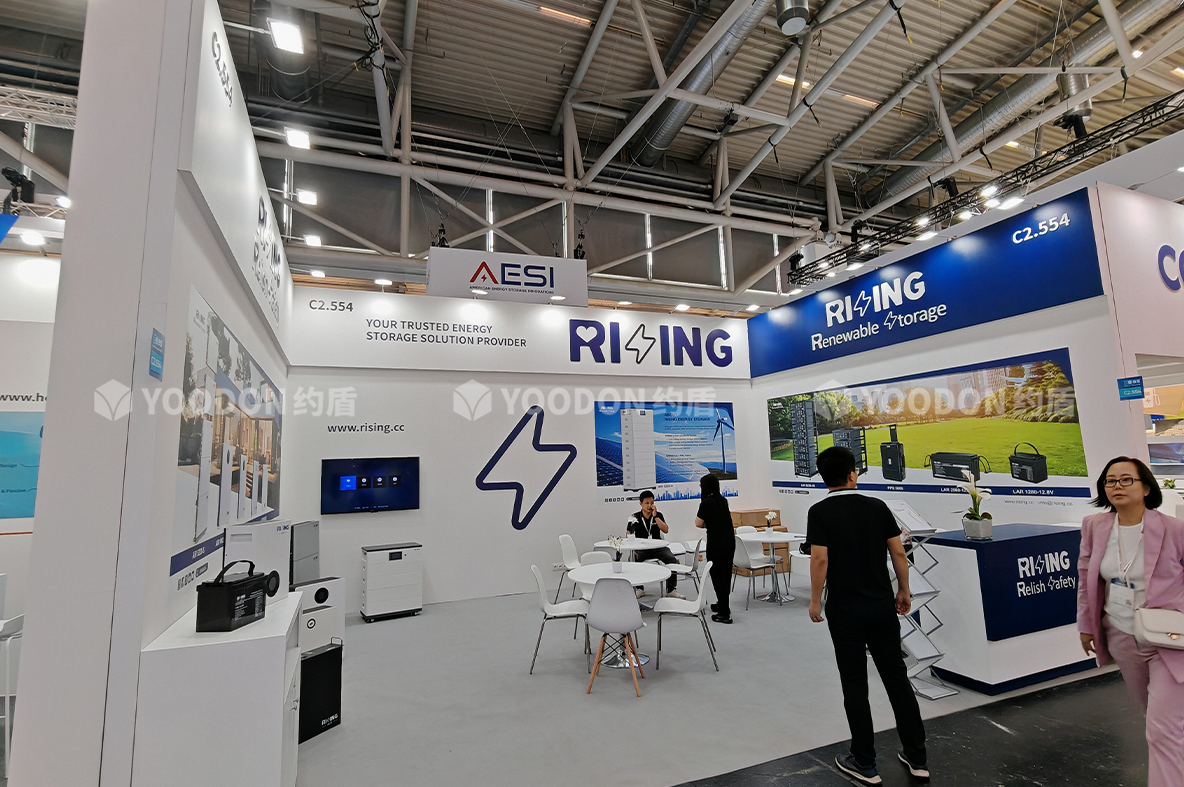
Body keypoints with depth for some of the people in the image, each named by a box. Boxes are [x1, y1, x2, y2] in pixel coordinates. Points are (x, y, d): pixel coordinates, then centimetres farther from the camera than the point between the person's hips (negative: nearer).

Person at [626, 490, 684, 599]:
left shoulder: (659, 515, 6)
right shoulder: (635, 518, 1)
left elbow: (666, 530, -7)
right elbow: (628, 535, -2)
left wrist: (655, 516, -13)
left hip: (658, 547, 1)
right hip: (641, 548, -1)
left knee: (672, 560, -25)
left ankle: (671, 590, -9)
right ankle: (639, 589, -8)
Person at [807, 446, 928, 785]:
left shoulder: (820, 511, -12)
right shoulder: (877, 506, 1)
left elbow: (820, 559, -17)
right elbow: (898, 553, 2)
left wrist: (815, 600, -5)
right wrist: (904, 591, 15)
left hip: (845, 610, -4)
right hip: (882, 606, 4)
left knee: (855, 684, 6)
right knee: (897, 678, 16)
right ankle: (917, 757, 25)